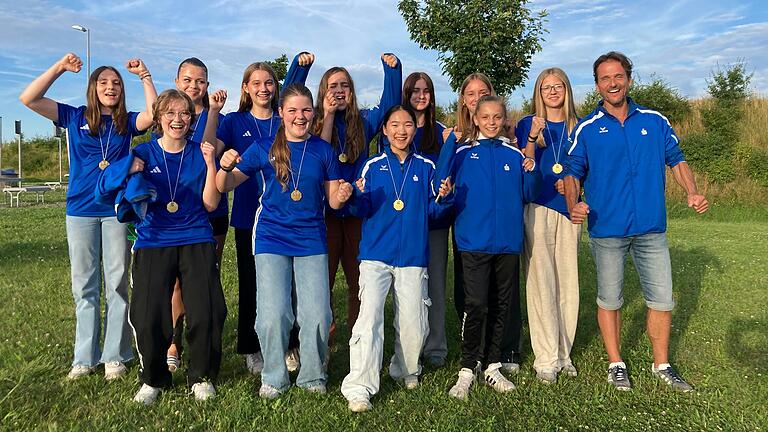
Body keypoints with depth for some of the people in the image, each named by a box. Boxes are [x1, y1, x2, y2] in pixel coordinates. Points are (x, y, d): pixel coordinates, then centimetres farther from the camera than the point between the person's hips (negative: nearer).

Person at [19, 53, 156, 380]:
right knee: (84, 286, 7)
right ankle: (85, 357, 16)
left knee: (117, 284, 2)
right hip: (80, 211, 1)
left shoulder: (127, 122, 6)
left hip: (117, 210, -1)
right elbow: (29, 99, -1)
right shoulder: (75, 117, 7)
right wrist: (59, 68, -4)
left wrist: (144, 76, -12)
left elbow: (154, 114, -13)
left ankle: (114, 356, 11)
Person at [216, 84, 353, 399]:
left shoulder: (323, 150, 5)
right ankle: (274, 378, 18)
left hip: (312, 239, 1)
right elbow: (225, 185, 0)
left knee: (317, 315, -1)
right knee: (273, 314, -6)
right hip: (272, 238, -1)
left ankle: (312, 376, 23)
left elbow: (333, 200, 7)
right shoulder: (264, 148, 1)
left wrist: (343, 195, -15)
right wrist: (225, 167, -21)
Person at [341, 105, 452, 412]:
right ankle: (359, 388, -8)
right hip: (376, 253, -1)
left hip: (413, 255, 2)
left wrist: (443, 198, -10)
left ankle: (406, 370, 32)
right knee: (369, 318, -14)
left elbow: (433, 211, 10)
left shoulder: (426, 167, 9)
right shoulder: (372, 166, 5)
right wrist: (359, 197, -18)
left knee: (413, 324, 5)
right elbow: (362, 211, 3)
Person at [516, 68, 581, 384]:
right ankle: (546, 358, 1)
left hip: (568, 208, 3)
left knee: (568, 281, 5)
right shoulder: (527, 124, 4)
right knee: (541, 282, -6)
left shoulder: (578, 127, 12)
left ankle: (563, 353, 16)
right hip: (537, 209, -3)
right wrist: (533, 137, -19)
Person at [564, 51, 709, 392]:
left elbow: (676, 160, 11)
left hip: (651, 227, 2)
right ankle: (616, 364, 27)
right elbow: (574, 173, -1)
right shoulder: (587, 128, -1)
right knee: (609, 299, 10)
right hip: (606, 228, -2)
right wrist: (574, 204, -20)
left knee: (662, 299, 9)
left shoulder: (655, 121, 5)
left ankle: (661, 365, 28)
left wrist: (692, 192, -7)